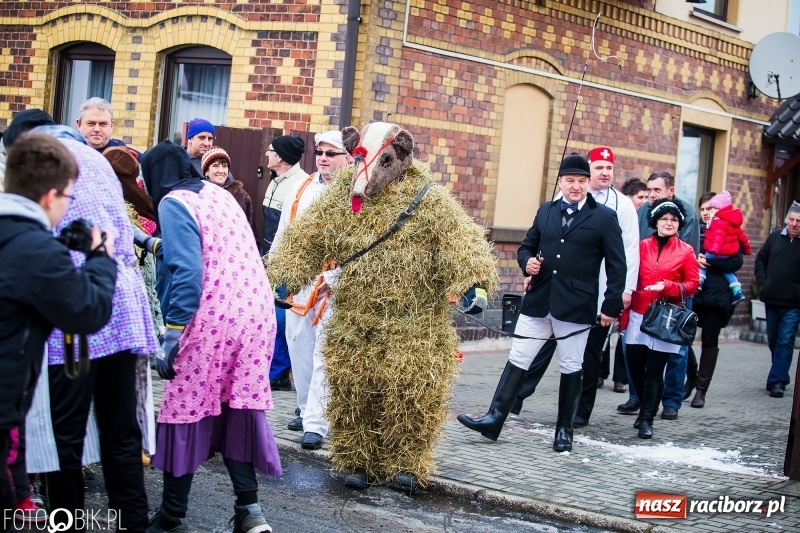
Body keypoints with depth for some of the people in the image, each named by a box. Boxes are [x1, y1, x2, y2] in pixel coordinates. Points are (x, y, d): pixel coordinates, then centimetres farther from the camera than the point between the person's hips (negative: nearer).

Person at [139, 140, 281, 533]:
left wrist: (172, 338, -14)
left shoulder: (174, 203, -4)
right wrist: (152, 244, 46)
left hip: (212, 319, -7)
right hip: (257, 313, 7)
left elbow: (187, 272, -15)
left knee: (185, 411, 5)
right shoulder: (219, 194, 19)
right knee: (238, 408, 12)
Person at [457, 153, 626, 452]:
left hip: (576, 306, -4)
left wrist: (612, 306, -8)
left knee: (571, 368, 6)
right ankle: (495, 418, 7)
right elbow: (526, 246, 20)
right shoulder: (546, 211, 11)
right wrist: (527, 262, -3)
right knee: (518, 360, 4)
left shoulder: (604, 217, -2)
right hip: (539, 301, 4)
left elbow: (617, 266, -3)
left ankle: (564, 431, 16)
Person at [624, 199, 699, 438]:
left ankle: (647, 419, 7)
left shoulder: (685, 251, 1)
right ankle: (646, 410, 27)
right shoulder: (642, 246, 5)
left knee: (655, 372, -2)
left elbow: (692, 284, 1)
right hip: (638, 316, 2)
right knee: (635, 368, 5)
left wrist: (667, 286, -15)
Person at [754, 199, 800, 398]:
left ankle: (777, 381, -4)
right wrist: (762, 282, 5)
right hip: (772, 300, 5)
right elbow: (760, 259, 15)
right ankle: (780, 376, 27)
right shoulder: (775, 237, 5)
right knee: (773, 341, 14)